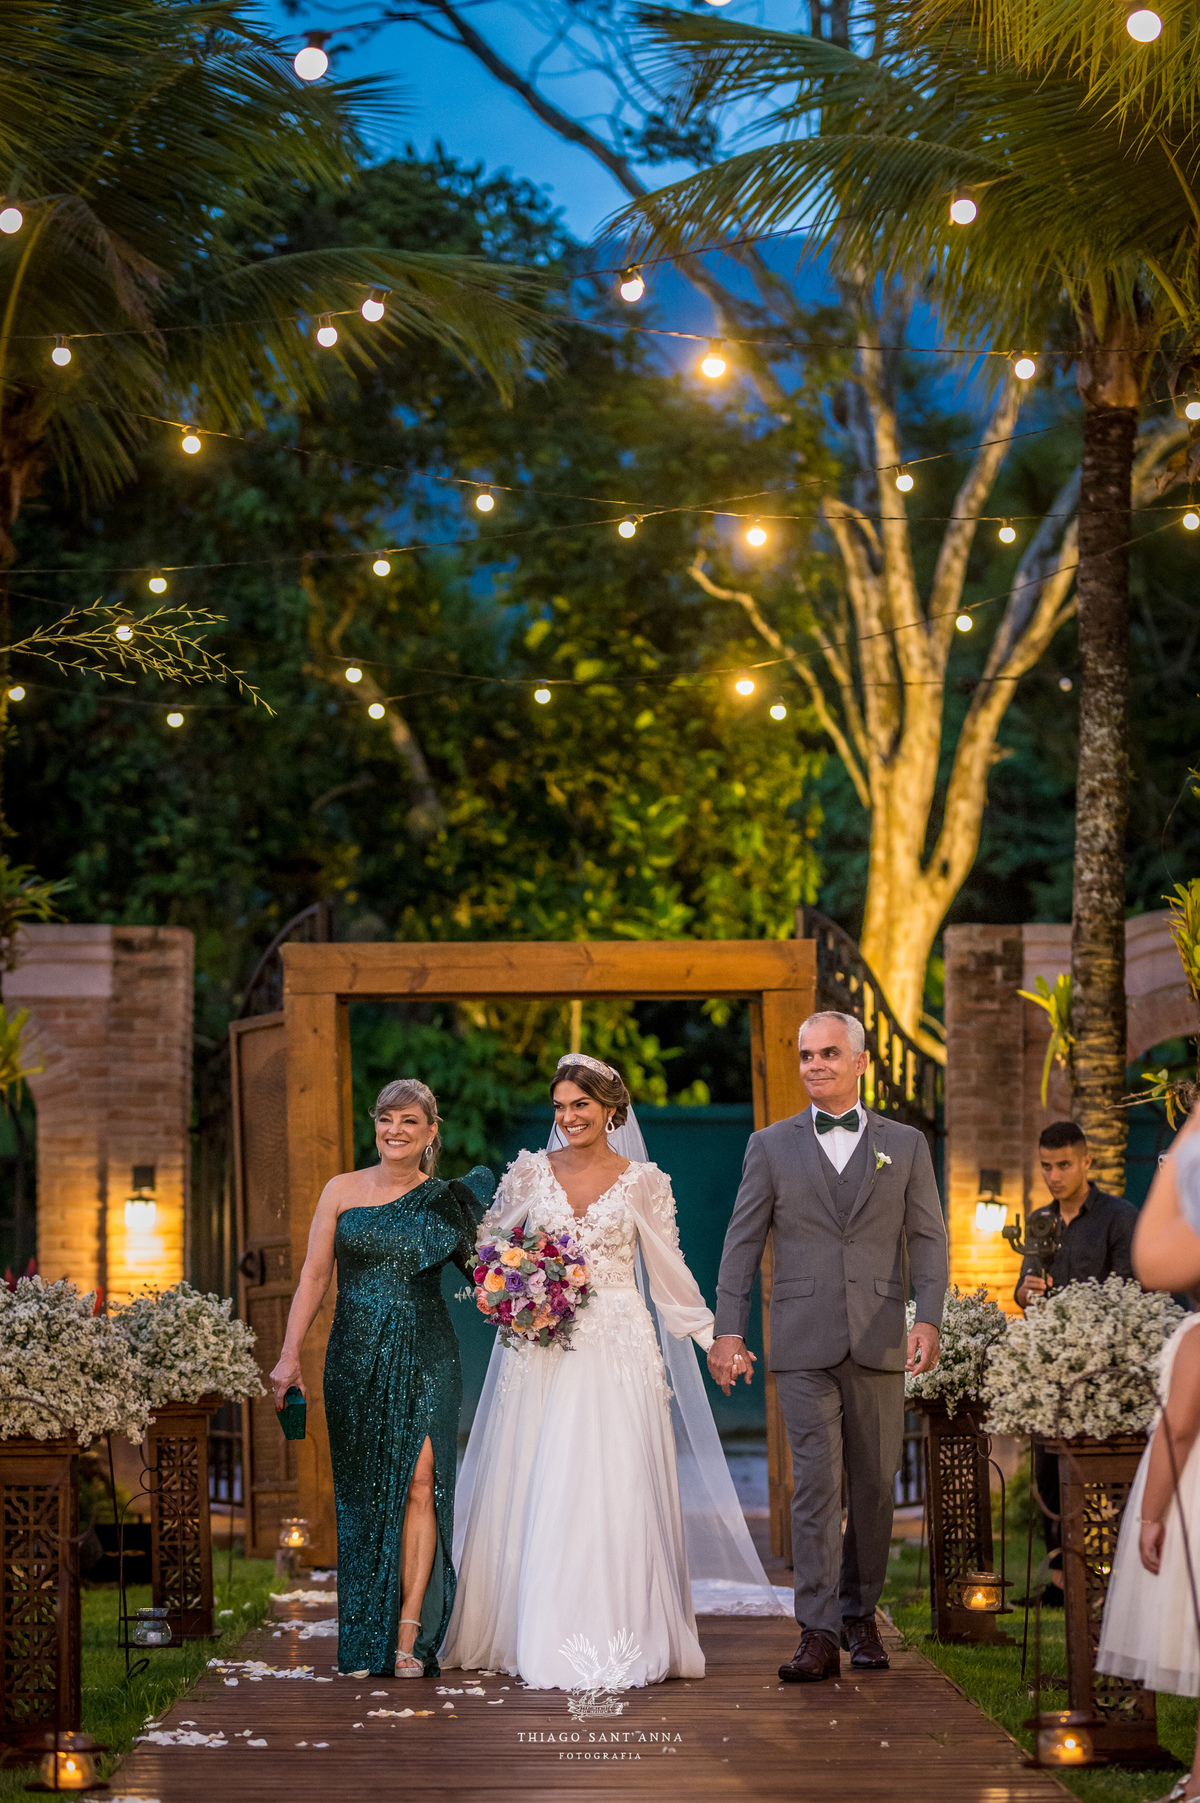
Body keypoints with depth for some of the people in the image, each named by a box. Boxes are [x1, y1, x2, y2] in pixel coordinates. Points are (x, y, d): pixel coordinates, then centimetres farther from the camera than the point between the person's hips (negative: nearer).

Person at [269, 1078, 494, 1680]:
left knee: (420, 1483, -12)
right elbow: (314, 1275, 5)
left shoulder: (448, 1200, 7)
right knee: (363, 1494, 2)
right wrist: (289, 1355, 0)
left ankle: (410, 1636, -11)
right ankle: (365, 1642, 8)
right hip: (357, 1358, 1)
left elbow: (477, 1269, 16)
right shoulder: (343, 1191, 6)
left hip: (426, 1356, -1)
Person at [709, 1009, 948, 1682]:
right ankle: (819, 1635, -10)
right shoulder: (773, 1146, 9)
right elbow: (743, 1242, 7)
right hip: (804, 1345, -1)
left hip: (880, 1344, 1)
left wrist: (929, 1320, -9)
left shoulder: (906, 1145, 10)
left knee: (875, 1486, 6)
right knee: (817, 1483, -9)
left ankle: (860, 1614, 22)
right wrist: (729, 1331, -1)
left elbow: (928, 1239, 5)